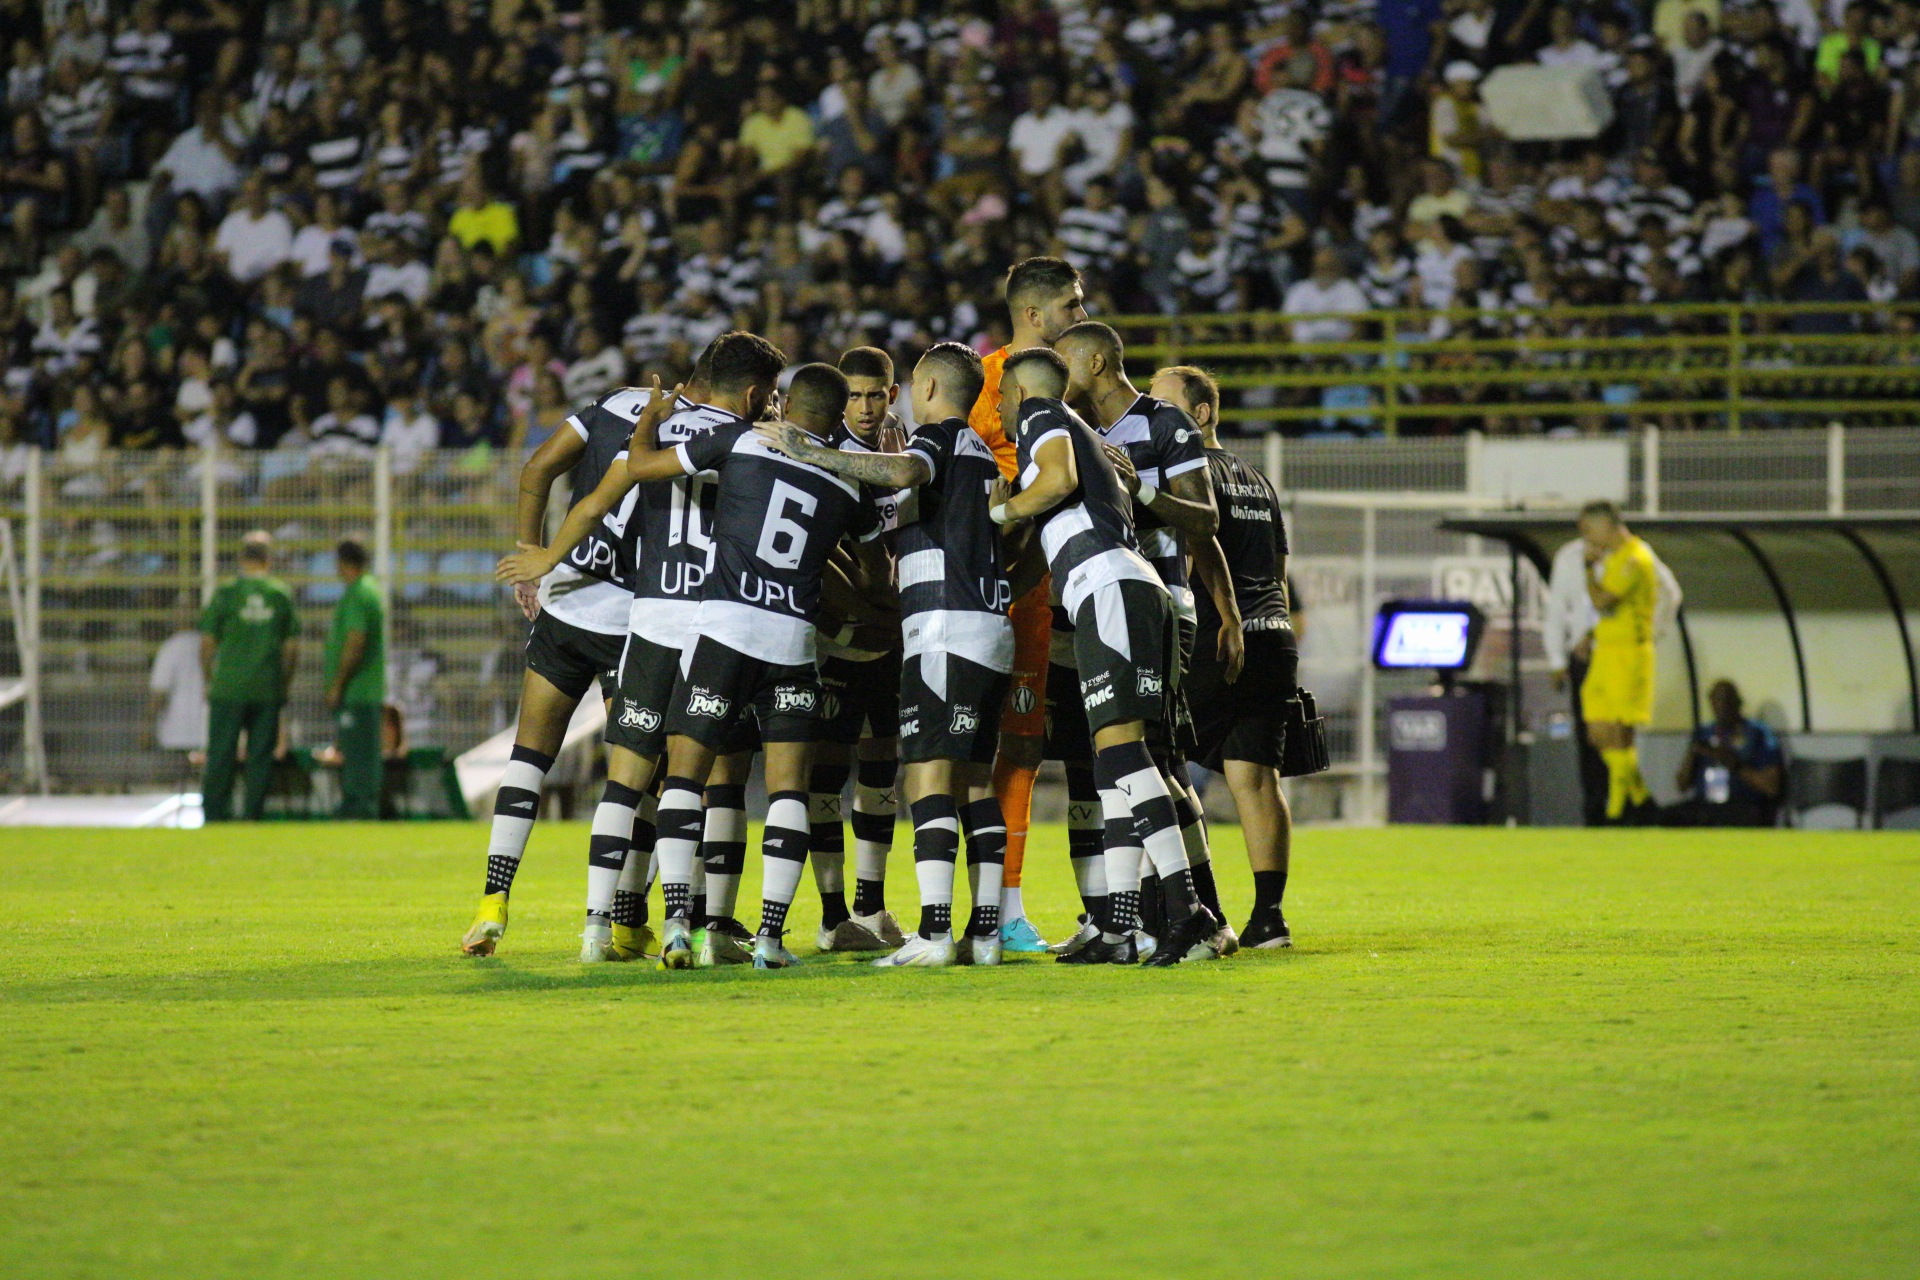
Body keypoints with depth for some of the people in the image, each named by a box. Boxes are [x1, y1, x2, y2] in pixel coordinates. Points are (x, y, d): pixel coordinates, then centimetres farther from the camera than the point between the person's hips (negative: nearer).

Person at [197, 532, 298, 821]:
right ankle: (252, 814, 3)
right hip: (268, 689, 1)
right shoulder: (282, 595, 1)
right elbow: (292, 648, 4)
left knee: (221, 756, 4)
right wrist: (284, 684, 15)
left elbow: (207, 642, 0)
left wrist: (209, 679, 12)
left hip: (228, 688, -1)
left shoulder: (227, 593, -3)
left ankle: (214, 813, 3)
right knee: (260, 757, 5)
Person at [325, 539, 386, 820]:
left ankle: (360, 809, -12)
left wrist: (336, 685, -16)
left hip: (354, 691, -10)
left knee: (356, 754, -10)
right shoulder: (371, 591, 18)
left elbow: (355, 644, -21)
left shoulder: (355, 596, -14)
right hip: (370, 691, 10)